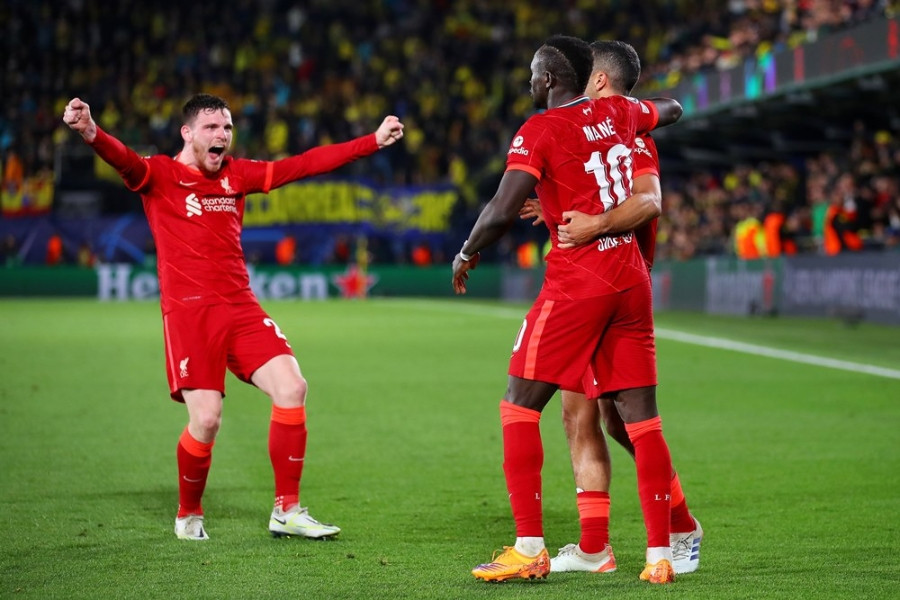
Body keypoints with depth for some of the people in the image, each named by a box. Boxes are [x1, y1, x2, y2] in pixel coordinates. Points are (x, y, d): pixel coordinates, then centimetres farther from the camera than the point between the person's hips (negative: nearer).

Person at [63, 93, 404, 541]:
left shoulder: (236, 175, 15)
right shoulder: (159, 175, 0)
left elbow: (304, 165, 16)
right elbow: (123, 160, -21)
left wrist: (374, 141, 13)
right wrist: (91, 133, -44)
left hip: (241, 308, 5)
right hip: (188, 312, -5)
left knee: (292, 388, -10)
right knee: (206, 420, -12)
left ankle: (287, 511, 2)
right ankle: (189, 516, 15)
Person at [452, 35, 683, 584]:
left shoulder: (541, 130, -8)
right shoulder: (616, 112, 10)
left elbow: (503, 211, -17)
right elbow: (672, 109, 32)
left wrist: (468, 253, 0)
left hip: (576, 282, -6)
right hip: (631, 277, 6)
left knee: (520, 406, 3)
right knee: (641, 416, 6)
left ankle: (530, 549, -2)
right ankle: (660, 555, 4)